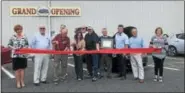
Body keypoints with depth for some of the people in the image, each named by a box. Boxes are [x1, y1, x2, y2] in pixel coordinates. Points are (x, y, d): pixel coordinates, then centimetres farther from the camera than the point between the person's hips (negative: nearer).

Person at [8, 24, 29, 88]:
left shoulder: (24, 37, 3)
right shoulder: (13, 37, -1)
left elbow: (27, 44, 9)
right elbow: (9, 45, 2)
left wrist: (25, 47, -10)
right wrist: (14, 48, -14)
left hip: (23, 55, 1)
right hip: (15, 55, -1)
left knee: (22, 69, 7)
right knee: (17, 69, 2)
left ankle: (22, 82, 19)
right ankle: (18, 83, 13)